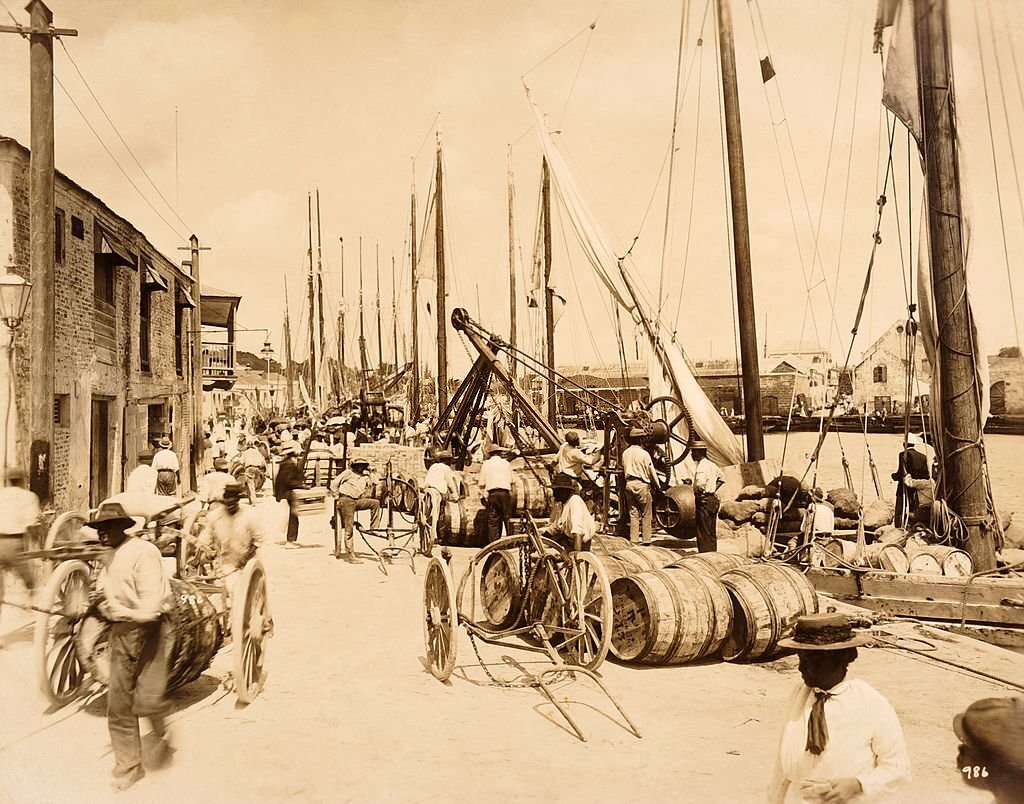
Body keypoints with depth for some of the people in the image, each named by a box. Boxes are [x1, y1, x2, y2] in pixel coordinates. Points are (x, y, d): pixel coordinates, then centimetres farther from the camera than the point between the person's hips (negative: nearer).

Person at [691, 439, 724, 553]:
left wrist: (698, 492, -12)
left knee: (703, 531, -4)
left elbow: (700, 483, -32)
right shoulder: (711, 464, 13)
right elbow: (722, 477, 27)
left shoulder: (702, 466, -17)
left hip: (704, 500, -10)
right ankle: (712, 553, 21)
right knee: (711, 531, 15)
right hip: (713, 498, 10)